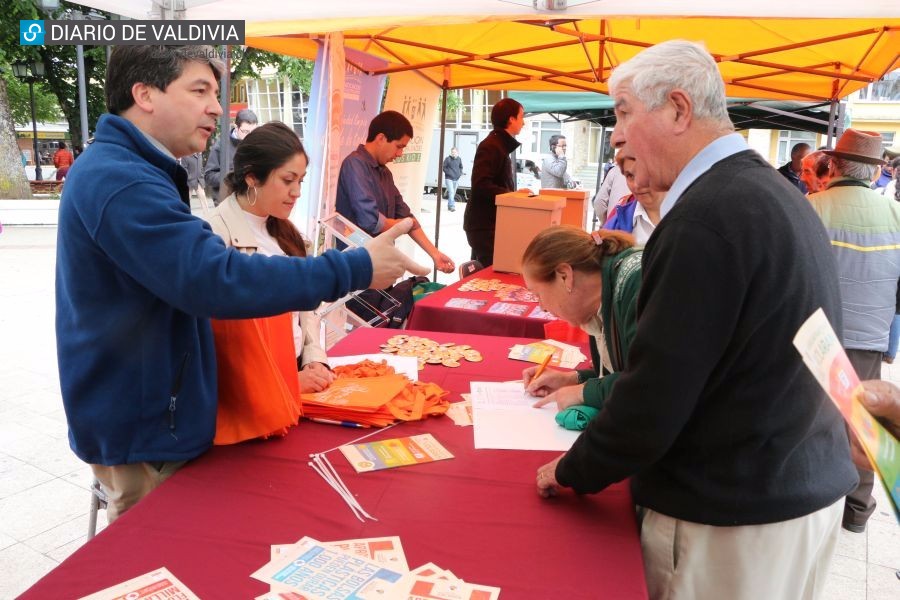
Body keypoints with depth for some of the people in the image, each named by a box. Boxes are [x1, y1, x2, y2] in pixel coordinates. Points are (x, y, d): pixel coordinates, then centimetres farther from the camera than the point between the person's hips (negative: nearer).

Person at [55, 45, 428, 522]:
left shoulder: (122, 170, 11)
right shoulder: (121, 181, -25)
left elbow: (191, 268, 13)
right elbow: (219, 281, -34)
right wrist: (356, 268, -30)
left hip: (150, 414, 10)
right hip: (141, 429, -10)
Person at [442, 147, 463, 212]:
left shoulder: (459, 159, 6)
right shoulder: (448, 159, -6)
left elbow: (461, 167, 21)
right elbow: (443, 167, -1)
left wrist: (460, 173, 5)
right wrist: (448, 173, -12)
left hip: (456, 179, 5)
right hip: (449, 178, -5)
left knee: (453, 193, 12)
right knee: (451, 192, -16)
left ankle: (449, 206, 25)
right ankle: (452, 206, -19)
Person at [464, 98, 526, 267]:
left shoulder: (501, 145, 18)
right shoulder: (490, 146, -15)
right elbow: (481, 185, -25)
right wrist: (514, 195, -22)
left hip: (491, 222, 10)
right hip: (484, 224, -10)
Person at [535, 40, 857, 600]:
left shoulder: (707, 217, -24)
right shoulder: (776, 192, 6)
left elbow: (657, 396, -23)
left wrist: (572, 472, -6)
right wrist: (584, 383, 13)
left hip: (732, 517, -8)